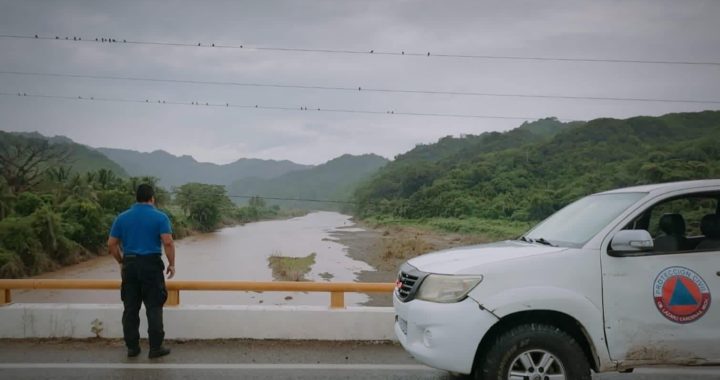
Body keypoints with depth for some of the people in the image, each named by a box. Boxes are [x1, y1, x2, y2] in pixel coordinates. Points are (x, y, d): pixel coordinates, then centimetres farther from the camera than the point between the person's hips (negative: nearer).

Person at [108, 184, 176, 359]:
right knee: (154, 308, 1)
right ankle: (155, 347, 3)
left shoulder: (122, 217, 8)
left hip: (129, 265, 4)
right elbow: (168, 242, -13)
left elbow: (111, 244, 6)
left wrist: (121, 261, 18)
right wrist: (172, 264, -4)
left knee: (130, 308, 9)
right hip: (152, 265, -3)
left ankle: (132, 347, 15)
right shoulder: (159, 217, -4)